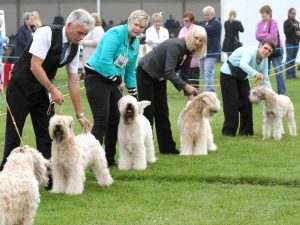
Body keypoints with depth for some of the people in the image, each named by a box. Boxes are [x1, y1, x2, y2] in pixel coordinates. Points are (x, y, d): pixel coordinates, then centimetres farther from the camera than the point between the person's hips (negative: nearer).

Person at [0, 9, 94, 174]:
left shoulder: (74, 48, -1)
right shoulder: (47, 33, -21)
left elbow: (73, 82, 3)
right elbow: (35, 66, -24)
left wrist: (80, 115, 1)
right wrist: (52, 90, -23)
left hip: (42, 91, 6)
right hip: (21, 87, -6)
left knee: (47, 134, 2)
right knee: (14, 133, -1)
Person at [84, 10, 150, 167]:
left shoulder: (136, 43, 10)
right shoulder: (116, 34, -17)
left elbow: (130, 70, 18)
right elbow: (105, 60, -25)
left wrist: (133, 93, 16)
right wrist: (118, 79, -17)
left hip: (113, 81, 9)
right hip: (97, 77, -9)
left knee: (116, 119, 8)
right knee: (101, 120, -13)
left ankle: (110, 159, 17)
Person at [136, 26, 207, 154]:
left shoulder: (189, 51, -4)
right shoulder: (176, 46, -30)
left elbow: (185, 74, 4)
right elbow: (169, 72, -34)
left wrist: (189, 93, -1)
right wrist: (186, 86, -39)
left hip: (159, 77, 8)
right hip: (145, 73, -8)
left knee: (162, 112, 7)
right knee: (148, 111, -7)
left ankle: (167, 147, 10)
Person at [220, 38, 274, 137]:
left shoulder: (264, 59, -6)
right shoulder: (250, 51, -29)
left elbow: (265, 79, 0)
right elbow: (243, 64, -49)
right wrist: (255, 73, -63)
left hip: (242, 77, 7)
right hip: (228, 74, -7)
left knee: (247, 103, 1)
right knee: (232, 103, -9)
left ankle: (245, 130, 10)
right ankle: (229, 131, -1)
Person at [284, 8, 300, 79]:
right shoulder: (286, 22, -5)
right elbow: (286, 32, -15)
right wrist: (293, 27, -22)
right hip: (289, 43, -6)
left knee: (293, 60, 9)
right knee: (289, 59, -6)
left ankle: (293, 74, 12)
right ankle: (288, 74, -5)